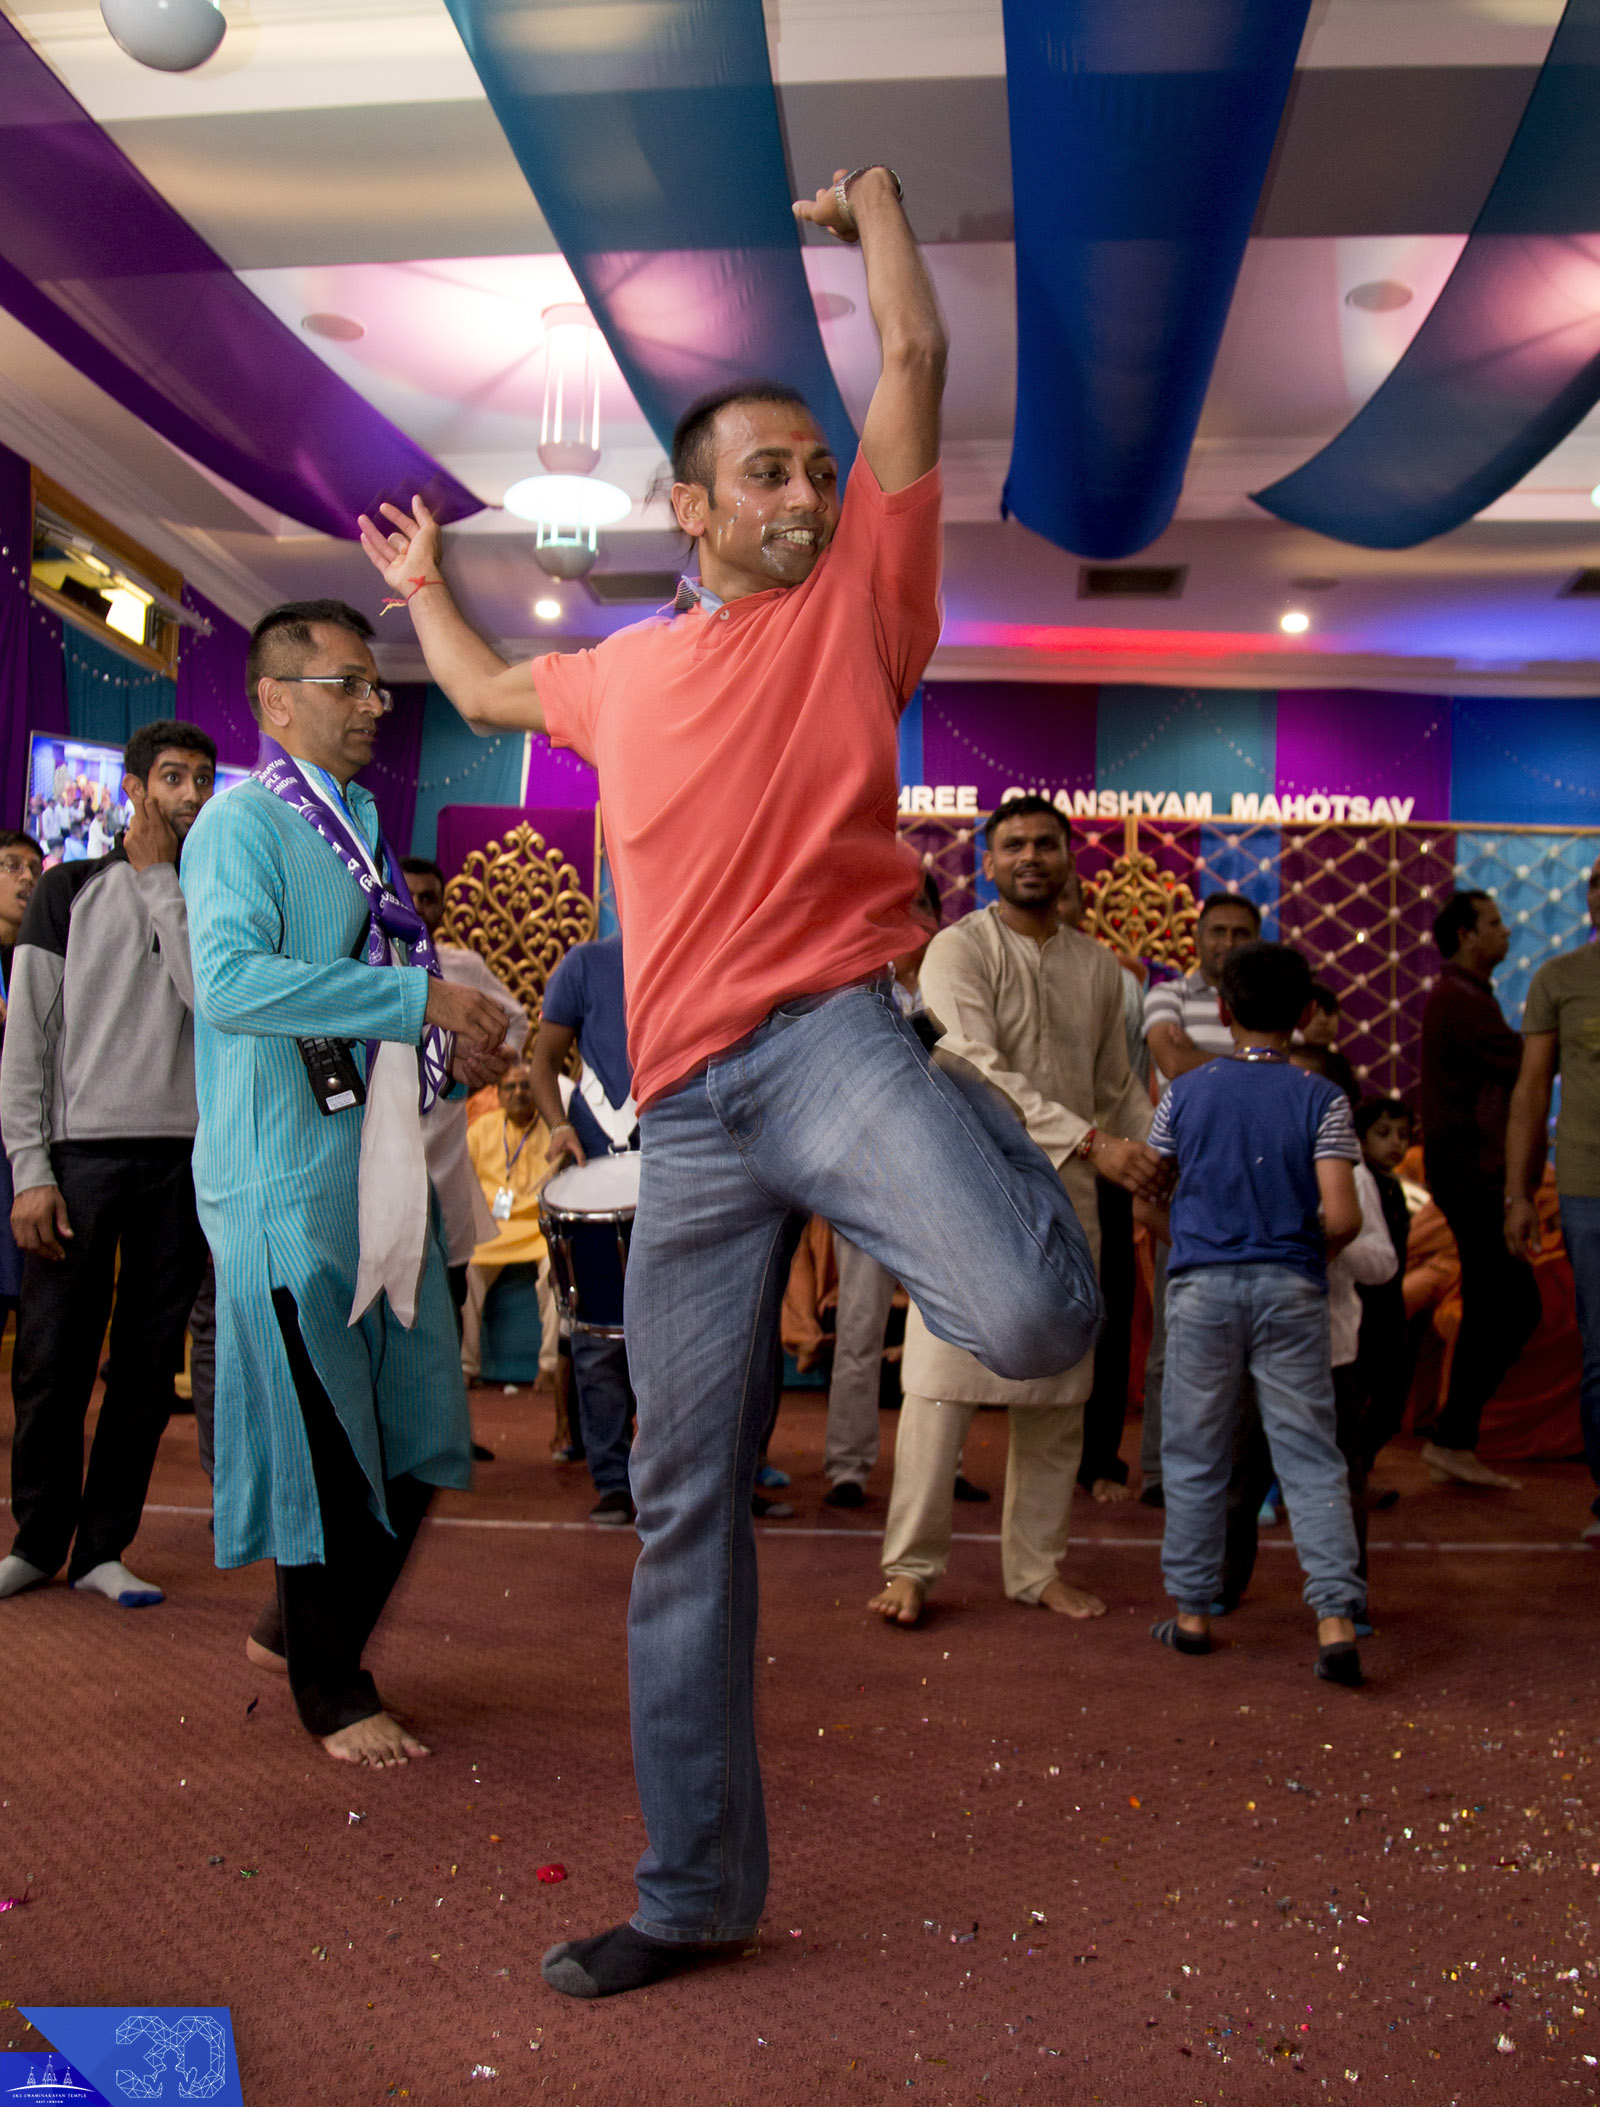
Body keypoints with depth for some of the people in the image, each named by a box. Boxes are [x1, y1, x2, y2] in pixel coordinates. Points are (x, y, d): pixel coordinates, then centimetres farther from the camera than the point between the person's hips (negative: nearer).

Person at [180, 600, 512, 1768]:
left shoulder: (361, 823, 19)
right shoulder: (242, 823, -8)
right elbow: (232, 980, -26)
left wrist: (453, 1051, 10)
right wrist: (424, 998, -26)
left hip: (386, 1170, 8)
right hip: (289, 1184, -8)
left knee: (420, 1436, 12)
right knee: (321, 1445, 2)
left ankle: (298, 1627, 33)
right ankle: (331, 1691, 20)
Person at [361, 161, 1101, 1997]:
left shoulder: (859, 594, 12)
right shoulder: (621, 673, 23)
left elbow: (915, 355, 13)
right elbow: (487, 694, 44)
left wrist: (870, 202, 27)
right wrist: (421, 585, 56)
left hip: (831, 1036, -4)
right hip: (689, 1117, 4)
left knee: (1031, 1320, -35)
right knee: (684, 1509, 7)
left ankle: (992, 1161, 5)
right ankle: (695, 1892, 23)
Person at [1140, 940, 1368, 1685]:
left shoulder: (1186, 1092, 2)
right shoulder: (1321, 1098, -3)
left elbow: (1144, 1197, 5)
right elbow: (1341, 1217, -11)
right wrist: (1316, 1249, 10)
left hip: (1202, 1286, 1)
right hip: (1291, 1288, -1)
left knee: (1195, 1456, 9)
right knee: (1310, 1456, 4)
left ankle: (1192, 1613, 17)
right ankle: (1335, 1617, -3)